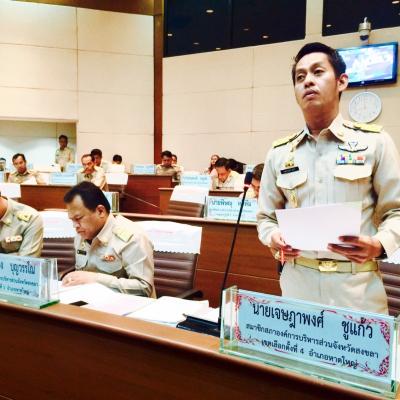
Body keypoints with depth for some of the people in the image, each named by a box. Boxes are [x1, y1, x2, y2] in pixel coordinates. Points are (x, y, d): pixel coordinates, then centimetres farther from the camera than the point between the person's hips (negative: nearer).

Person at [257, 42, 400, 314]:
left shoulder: (375, 142, 0)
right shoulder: (279, 153, 6)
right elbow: (266, 217, 13)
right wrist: (274, 238, -9)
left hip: (358, 285, -1)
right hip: (298, 282, 2)